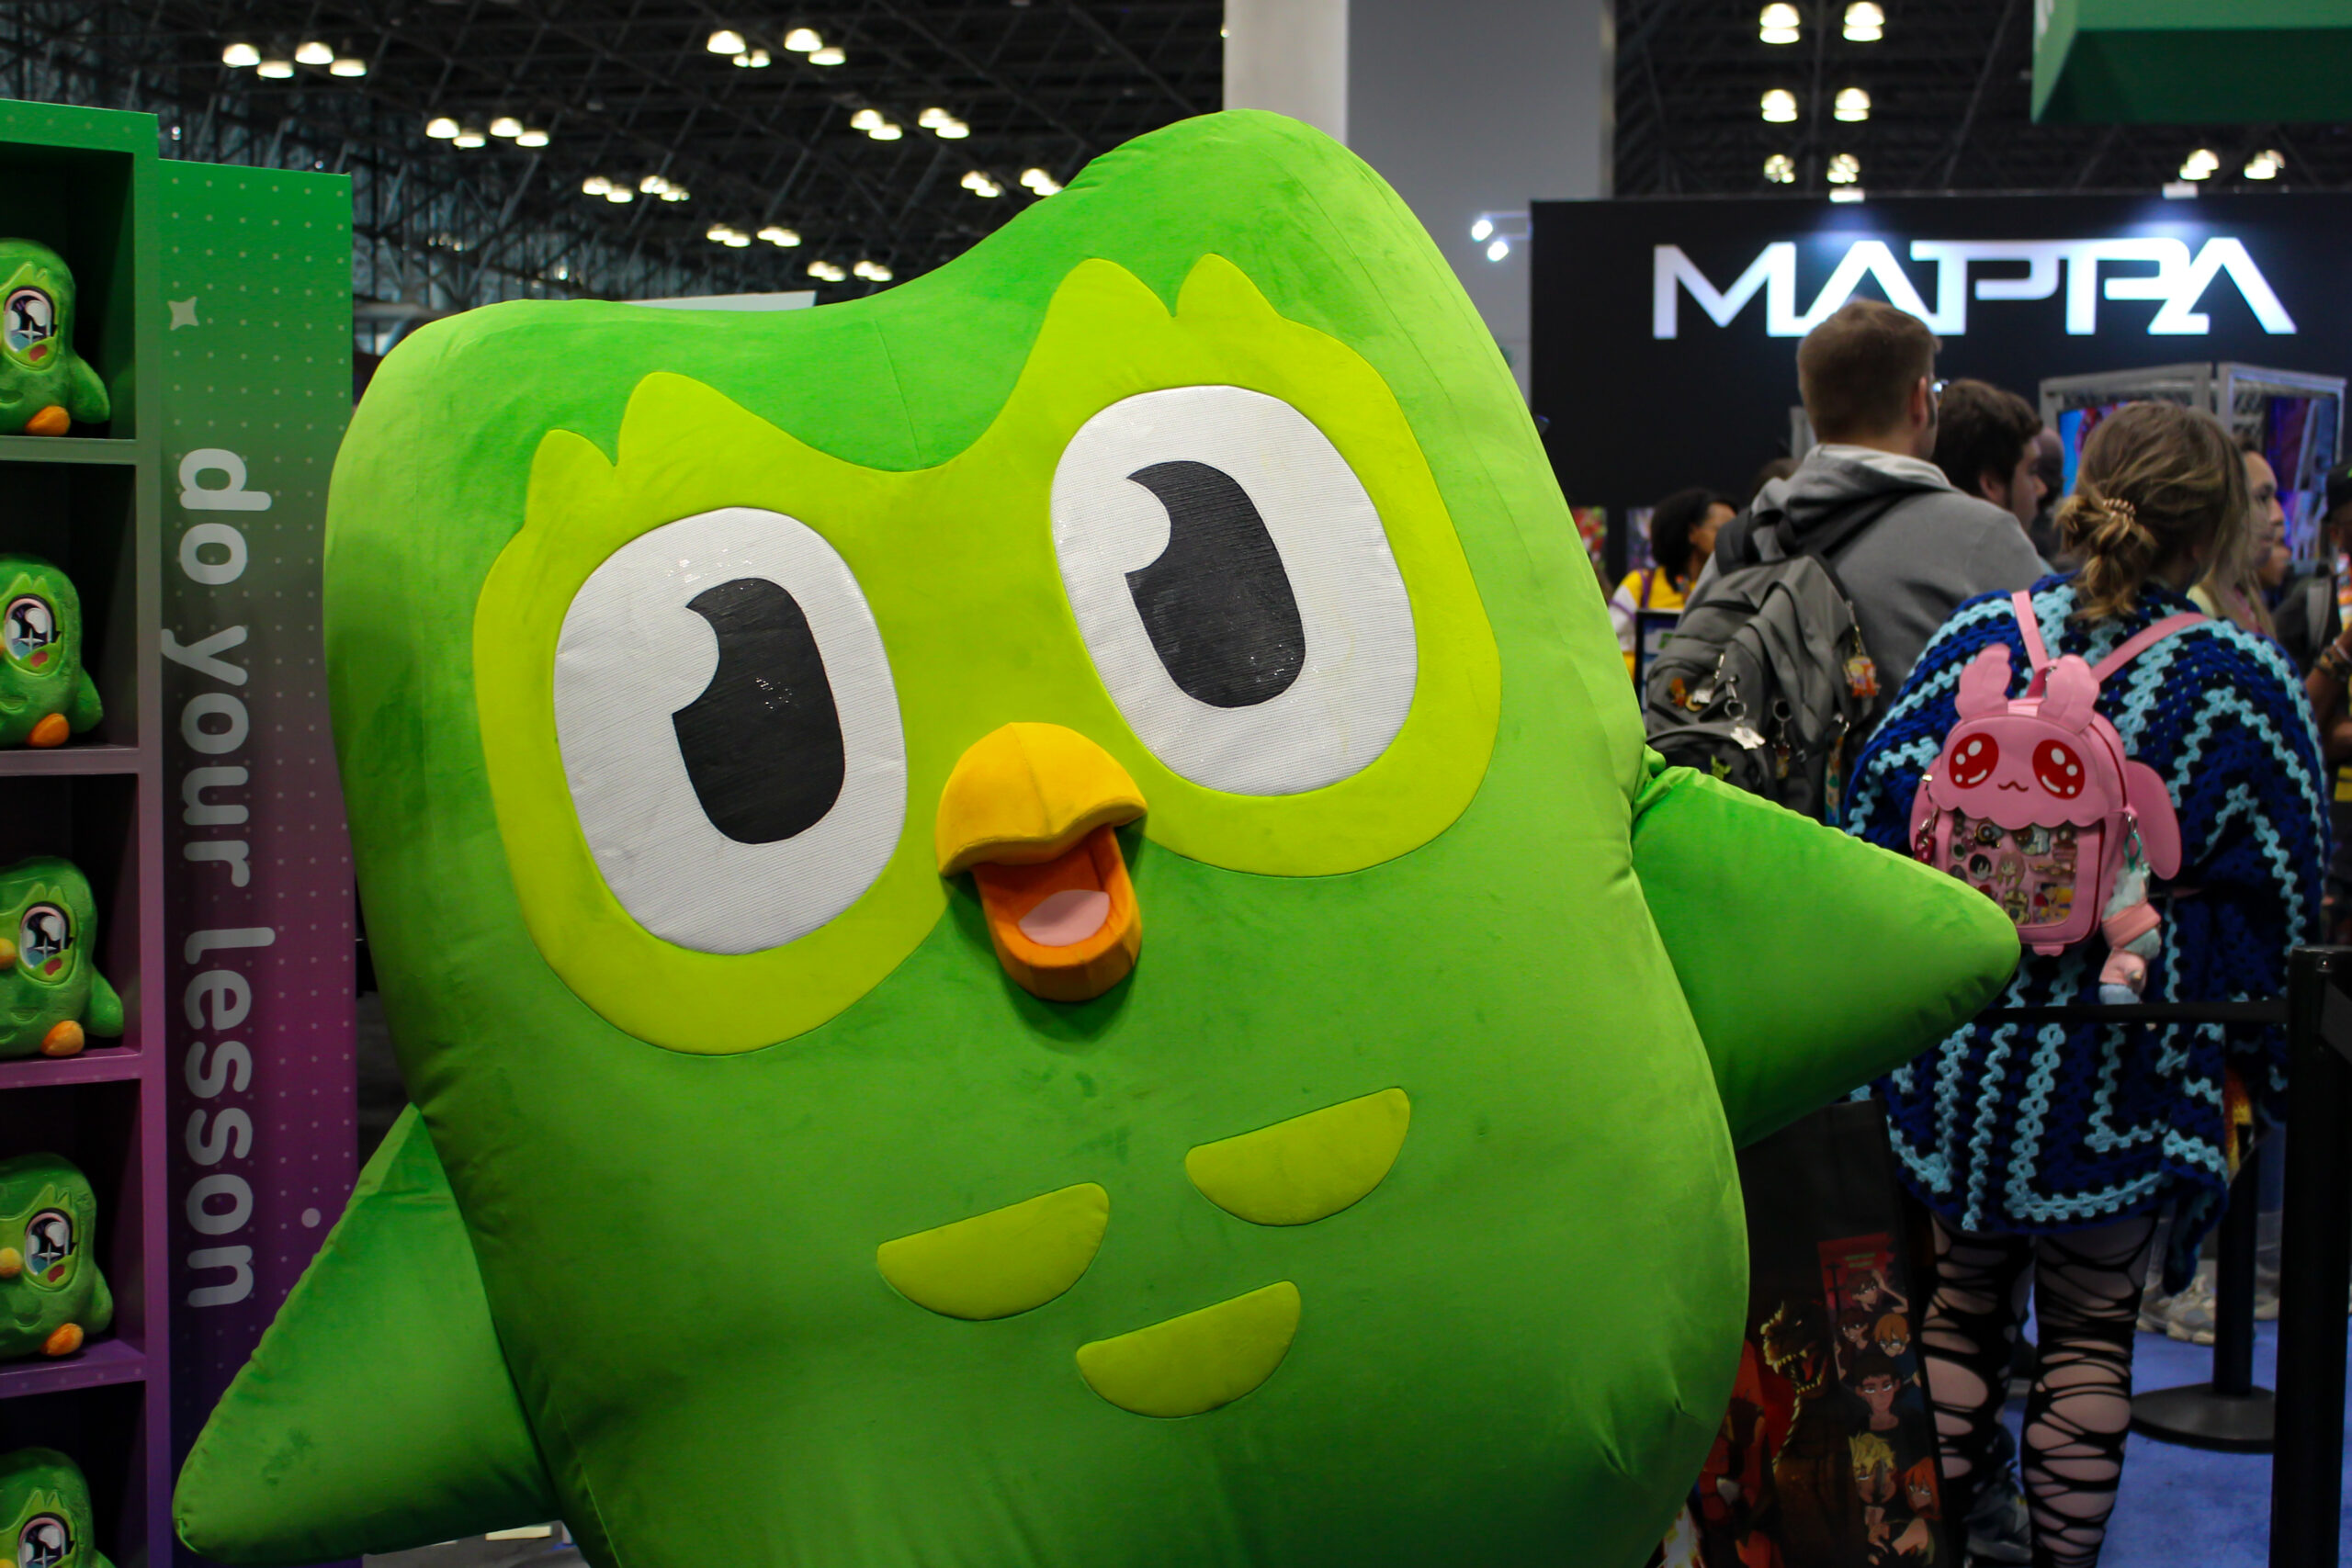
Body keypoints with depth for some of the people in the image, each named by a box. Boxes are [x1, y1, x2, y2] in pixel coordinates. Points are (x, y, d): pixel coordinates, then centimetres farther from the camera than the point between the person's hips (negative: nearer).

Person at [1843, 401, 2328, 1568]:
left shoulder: (1976, 639, -3)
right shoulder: (2240, 677, -9)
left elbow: (1874, 816, 0)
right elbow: (2276, 894, -3)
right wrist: (2253, 1052, 10)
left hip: (1954, 1063, 2)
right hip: (2113, 1072, -2)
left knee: (1959, 1311, 17)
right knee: (2089, 1337, 11)